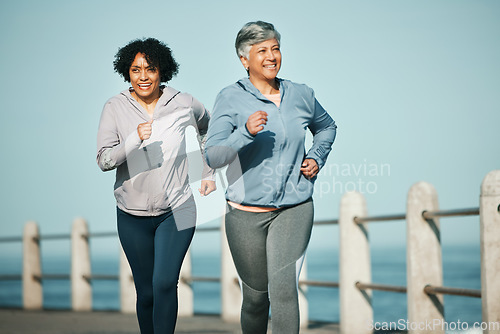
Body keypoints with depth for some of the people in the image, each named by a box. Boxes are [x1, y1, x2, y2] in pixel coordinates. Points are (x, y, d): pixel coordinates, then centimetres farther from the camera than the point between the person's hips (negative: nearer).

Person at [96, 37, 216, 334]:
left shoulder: (184, 104, -1)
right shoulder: (115, 108, -3)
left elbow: (210, 128, 21)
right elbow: (104, 161, -11)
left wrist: (209, 173, 17)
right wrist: (135, 139, -26)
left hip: (177, 211, -1)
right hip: (133, 215, 1)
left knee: (165, 284, -16)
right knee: (146, 293, 8)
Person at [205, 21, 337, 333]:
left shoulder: (301, 95, 5)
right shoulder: (231, 98, -6)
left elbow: (326, 127, 27)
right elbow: (213, 157, -15)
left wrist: (316, 158, 10)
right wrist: (246, 132, -30)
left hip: (294, 209, 1)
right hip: (247, 212, -1)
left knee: (283, 288, -16)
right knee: (256, 296, 10)